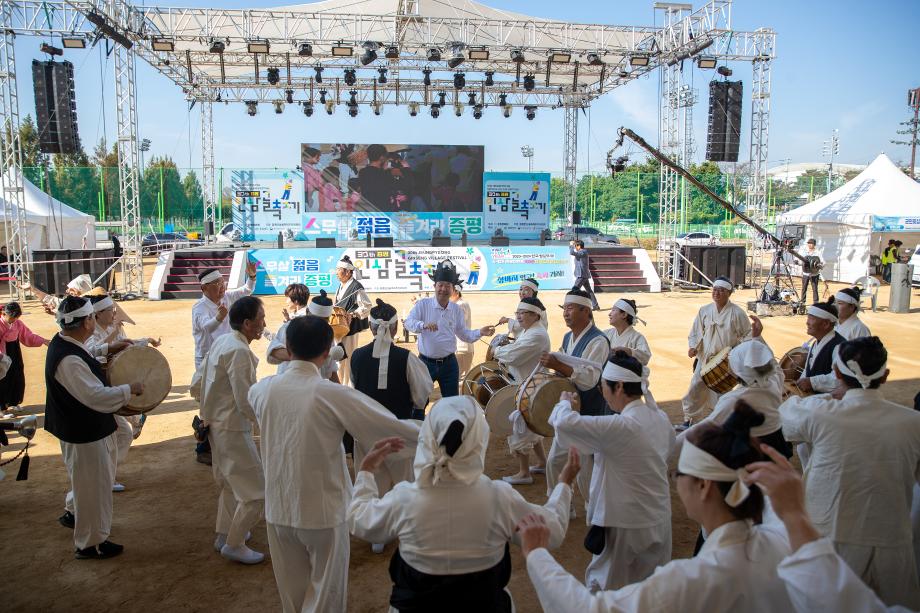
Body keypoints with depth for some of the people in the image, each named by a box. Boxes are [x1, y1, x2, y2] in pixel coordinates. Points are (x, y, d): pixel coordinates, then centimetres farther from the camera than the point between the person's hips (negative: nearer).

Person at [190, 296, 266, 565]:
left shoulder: (221, 342, 5)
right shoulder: (239, 351, -23)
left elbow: (196, 386, 10)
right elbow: (247, 403, -25)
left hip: (217, 425, 10)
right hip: (234, 429, -10)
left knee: (230, 483, 26)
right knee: (255, 491, 1)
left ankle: (225, 534, 40)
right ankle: (234, 544, 13)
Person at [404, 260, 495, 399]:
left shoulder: (456, 310, 5)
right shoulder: (422, 305, -6)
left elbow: (464, 334, 10)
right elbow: (408, 323, -18)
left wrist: (480, 332, -8)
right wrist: (423, 325, -38)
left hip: (449, 363, 3)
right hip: (426, 362, -3)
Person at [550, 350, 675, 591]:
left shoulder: (620, 427, -27)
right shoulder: (660, 418, -4)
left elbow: (565, 422, -31)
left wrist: (564, 401, -10)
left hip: (626, 525, -7)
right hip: (660, 521, 7)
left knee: (603, 587, 15)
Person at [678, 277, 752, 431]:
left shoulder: (737, 313, -8)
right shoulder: (704, 311, 2)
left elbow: (747, 335, 0)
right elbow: (695, 333, 10)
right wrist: (693, 347, -7)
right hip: (705, 360, 3)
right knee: (695, 388, 2)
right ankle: (689, 420, 15)